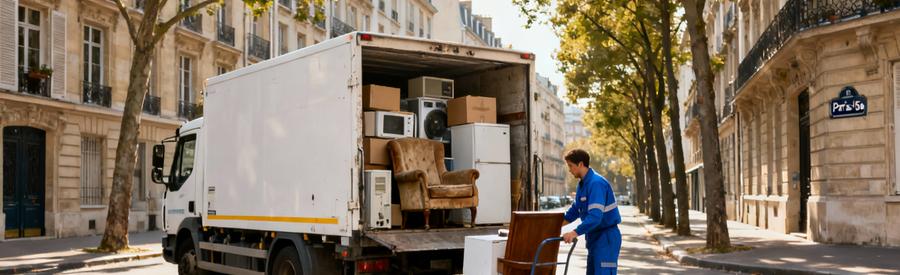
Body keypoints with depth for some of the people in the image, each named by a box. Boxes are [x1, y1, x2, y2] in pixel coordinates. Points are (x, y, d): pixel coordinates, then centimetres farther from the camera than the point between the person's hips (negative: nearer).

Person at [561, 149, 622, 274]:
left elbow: (595, 216, -31)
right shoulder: (582, 184, 10)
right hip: (594, 236, 10)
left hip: (606, 237, -10)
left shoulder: (596, 183, -22)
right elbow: (575, 209, 20)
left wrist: (575, 233, -35)